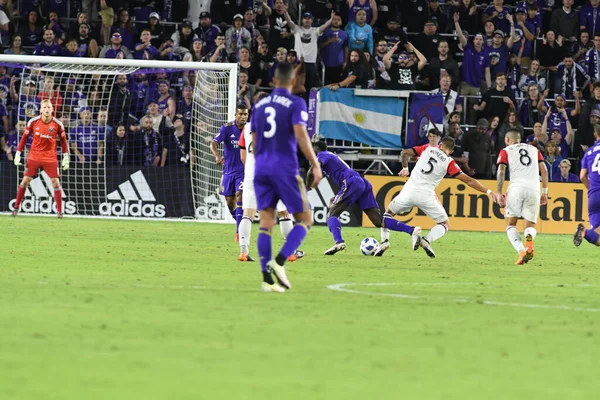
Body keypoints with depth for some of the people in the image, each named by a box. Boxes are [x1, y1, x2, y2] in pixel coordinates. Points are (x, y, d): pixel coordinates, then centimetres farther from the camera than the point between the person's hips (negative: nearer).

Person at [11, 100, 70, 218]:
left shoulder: (57, 124, -7)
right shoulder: (33, 122, -6)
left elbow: (63, 140, 4)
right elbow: (24, 137, 3)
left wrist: (66, 157, 1)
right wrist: (18, 154, 1)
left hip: (50, 158, 0)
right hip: (34, 157, 1)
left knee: (56, 183, -6)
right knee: (25, 181, -1)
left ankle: (59, 211, 3)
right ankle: (16, 207, 12)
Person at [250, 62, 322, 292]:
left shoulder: (259, 105, 13)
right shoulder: (296, 104, -4)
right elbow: (301, 136, -14)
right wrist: (315, 165, -11)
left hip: (261, 169, 5)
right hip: (286, 169, -5)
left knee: (266, 223, 4)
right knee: (304, 220, 5)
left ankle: (267, 278, -4)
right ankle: (279, 261, -15)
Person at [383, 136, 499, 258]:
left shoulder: (427, 149, 8)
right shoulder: (449, 162, 2)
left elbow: (404, 153, 12)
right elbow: (468, 180, 1)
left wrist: (405, 168, 29)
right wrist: (488, 191, 5)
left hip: (410, 190, 2)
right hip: (426, 195, -2)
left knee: (388, 213, 24)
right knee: (444, 223, 14)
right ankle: (427, 240, -15)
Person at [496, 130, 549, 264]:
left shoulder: (506, 151, 16)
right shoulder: (534, 149, 25)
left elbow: (501, 171, 1)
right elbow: (544, 170, 17)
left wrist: (499, 193, 0)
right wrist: (544, 192, 18)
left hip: (516, 187, -2)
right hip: (534, 190, 2)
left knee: (511, 224, 9)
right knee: (530, 225, 11)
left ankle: (521, 252, -16)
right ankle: (529, 238, -27)